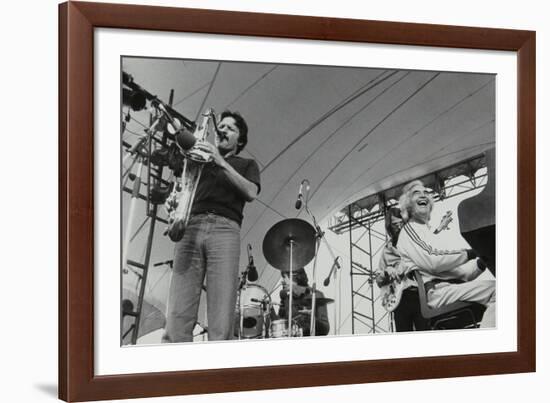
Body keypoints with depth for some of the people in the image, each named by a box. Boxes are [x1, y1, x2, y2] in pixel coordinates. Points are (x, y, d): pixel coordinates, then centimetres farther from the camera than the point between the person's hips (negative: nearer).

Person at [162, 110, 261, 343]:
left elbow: (251, 192, 4)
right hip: (190, 227, 2)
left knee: (221, 320, -17)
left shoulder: (246, 165, 25)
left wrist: (222, 163, -3)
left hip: (225, 228, -2)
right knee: (177, 315, -15)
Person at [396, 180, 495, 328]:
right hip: (435, 292, -8)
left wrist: (480, 263, 4)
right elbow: (430, 262, -9)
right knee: (494, 288, -28)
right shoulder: (408, 230, 8)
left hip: (450, 286, 8)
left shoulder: (427, 232, 32)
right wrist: (468, 253, -4)